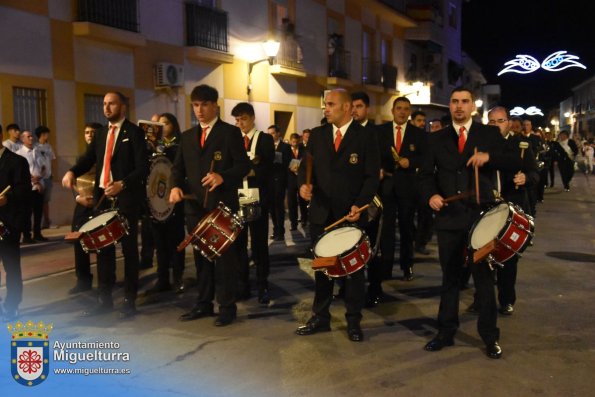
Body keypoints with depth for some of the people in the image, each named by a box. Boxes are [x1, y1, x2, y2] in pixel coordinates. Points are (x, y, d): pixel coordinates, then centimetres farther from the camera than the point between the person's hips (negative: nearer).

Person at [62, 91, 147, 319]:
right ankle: (104, 299, 21)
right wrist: (72, 172, -14)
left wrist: (122, 184, -26)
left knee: (129, 249, 3)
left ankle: (129, 301, 12)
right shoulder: (101, 134, 16)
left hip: (126, 198, -6)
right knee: (103, 248, 11)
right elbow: (89, 158, 6)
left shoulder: (134, 132, -5)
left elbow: (142, 167, -12)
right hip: (103, 197, 6)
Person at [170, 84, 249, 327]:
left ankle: (227, 307, 9)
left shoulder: (231, 132, -1)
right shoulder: (187, 136, 15)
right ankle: (204, 304, 24)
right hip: (195, 205, 6)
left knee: (225, 256, 0)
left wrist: (222, 177, -25)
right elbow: (178, 167, 13)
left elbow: (244, 165, -7)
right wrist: (176, 186, -8)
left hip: (222, 205, -5)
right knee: (201, 256, 13)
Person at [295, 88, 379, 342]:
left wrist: (359, 205, -20)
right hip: (321, 213, 4)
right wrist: (304, 184, -15)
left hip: (352, 214, -3)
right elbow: (305, 165, 8)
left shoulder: (365, 137, -3)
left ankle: (354, 321, 20)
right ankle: (320, 318, 22)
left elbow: (372, 177, -6)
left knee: (354, 268, 7)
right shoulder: (317, 135, 8)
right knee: (321, 267, 11)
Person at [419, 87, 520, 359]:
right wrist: (431, 194, -15)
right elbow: (426, 174, 5)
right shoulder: (436, 138, 9)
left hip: (481, 214, -2)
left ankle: (490, 337, 18)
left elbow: (514, 164, -3)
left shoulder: (490, 134, 4)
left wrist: (489, 157, -22)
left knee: (484, 276, 6)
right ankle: (446, 332, 22)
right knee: (449, 276, 11)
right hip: (449, 215, 2)